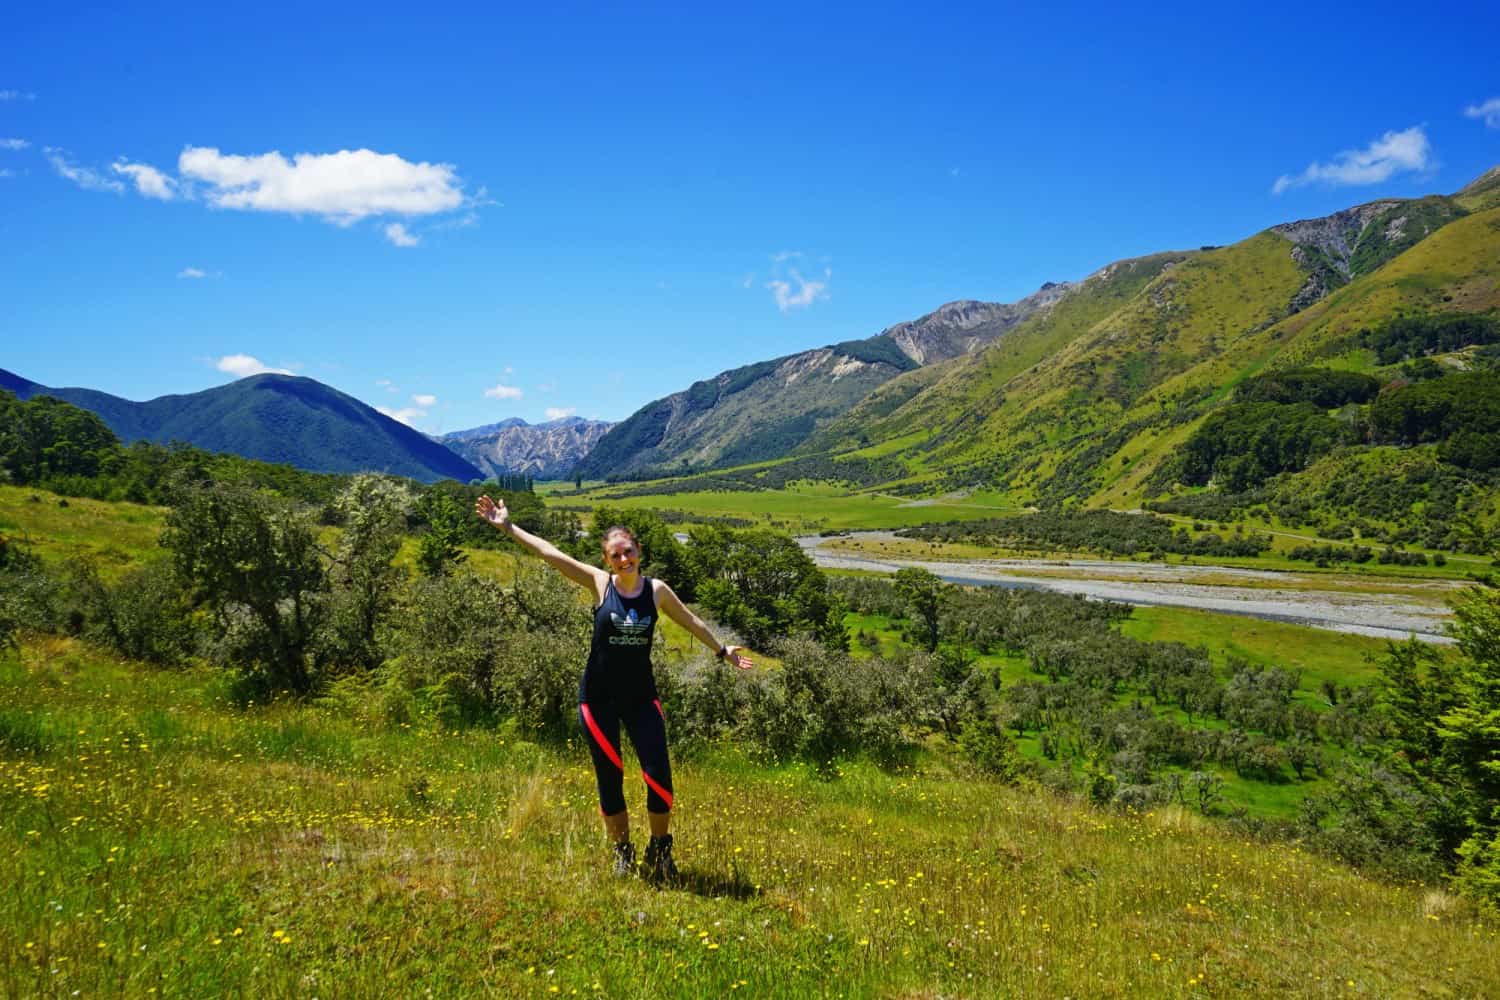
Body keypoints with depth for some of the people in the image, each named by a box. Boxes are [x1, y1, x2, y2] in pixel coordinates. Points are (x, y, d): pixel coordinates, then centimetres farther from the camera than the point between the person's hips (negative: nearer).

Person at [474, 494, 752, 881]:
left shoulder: (657, 590, -1)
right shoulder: (600, 583, -5)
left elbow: (691, 621, 16)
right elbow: (549, 552, -6)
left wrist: (722, 650, 25)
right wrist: (507, 526, -7)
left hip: (641, 696, 1)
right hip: (598, 698, -1)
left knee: (659, 777, -6)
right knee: (610, 780, 6)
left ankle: (659, 851, 17)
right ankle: (622, 853, 28)